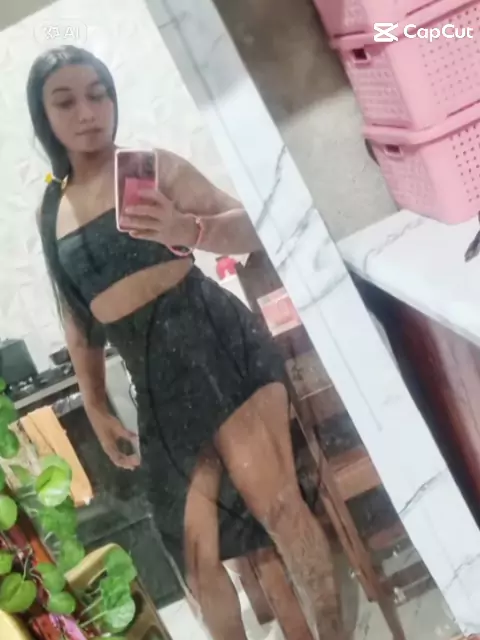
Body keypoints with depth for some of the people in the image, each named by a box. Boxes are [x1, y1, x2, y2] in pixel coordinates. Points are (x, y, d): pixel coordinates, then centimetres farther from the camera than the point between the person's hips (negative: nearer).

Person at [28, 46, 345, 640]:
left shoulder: (153, 165, 4)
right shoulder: (51, 213, 15)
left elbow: (250, 229, -3)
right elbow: (77, 321, 19)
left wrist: (189, 229, -23)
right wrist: (95, 407, 18)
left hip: (214, 338, -3)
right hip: (155, 376, 4)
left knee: (274, 503, -10)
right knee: (194, 547, 3)